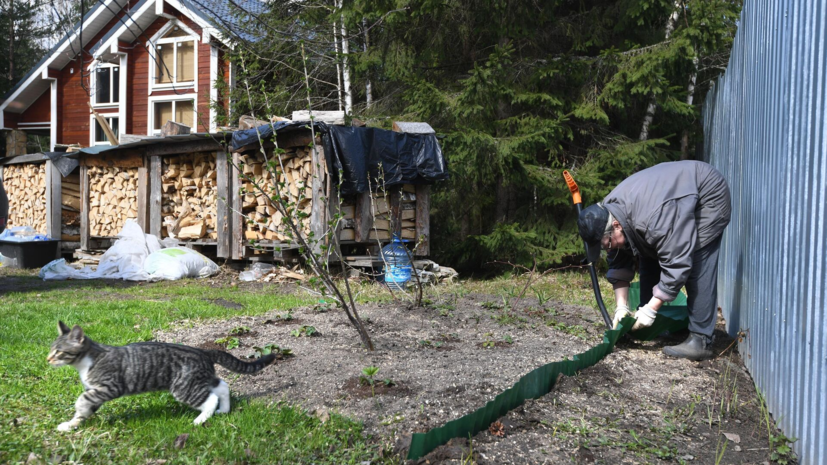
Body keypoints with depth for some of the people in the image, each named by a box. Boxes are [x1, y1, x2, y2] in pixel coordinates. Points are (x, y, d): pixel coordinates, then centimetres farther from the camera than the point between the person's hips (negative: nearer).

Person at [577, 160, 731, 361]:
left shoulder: (653, 218, -41)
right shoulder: (605, 216, -15)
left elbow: (676, 266, -36)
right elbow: (619, 265, -7)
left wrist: (650, 310, -30)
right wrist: (621, 306, -14)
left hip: (708, 197, -8)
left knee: (698, 267, -19)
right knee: (649, 258, 4)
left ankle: (700, 341, -16)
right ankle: (647, 328, 13)